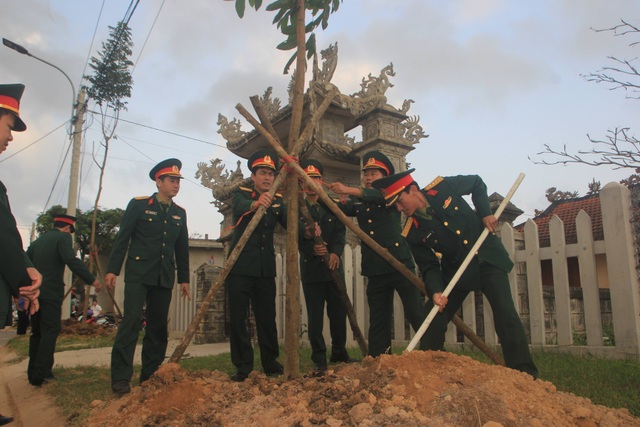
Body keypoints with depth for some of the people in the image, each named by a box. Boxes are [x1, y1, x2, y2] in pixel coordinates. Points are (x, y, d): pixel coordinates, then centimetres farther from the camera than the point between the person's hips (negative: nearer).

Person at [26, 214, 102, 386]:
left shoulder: (38, 240, 19)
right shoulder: (63, 237, -3)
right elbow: (71, 260, -19)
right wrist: (92, 279, -22)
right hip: (50, 292, -7)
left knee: (37, 331, 13)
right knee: (51, 330, -6)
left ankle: (33, 373, 15)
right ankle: (42, 373, -12)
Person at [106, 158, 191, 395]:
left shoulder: (180, 213, 12)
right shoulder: (138, 205, 0)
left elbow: (182, 248, 15)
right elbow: (122, 238, -2)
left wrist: (184, 278, 14)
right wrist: (112, 269, -7)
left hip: (164, 278, 5)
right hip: (138, 274, -4)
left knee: (159, 326, 6)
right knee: (131, 320, -10)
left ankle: (150, 375, 17)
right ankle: (120, 377, -4)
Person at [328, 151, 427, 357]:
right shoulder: (358, 203, 16)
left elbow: (379, 195, -20)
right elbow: (337, 209, 2)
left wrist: (349, 190, -31)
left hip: (400, 264, -4)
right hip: (375, 269, 4)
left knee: (416, 314, -4)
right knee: (378, 319, 9)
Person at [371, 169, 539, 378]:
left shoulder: (442, 187, -14)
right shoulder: (412, 233, -13)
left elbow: (477, 183, 3)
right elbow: (429, 267, -11)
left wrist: (485, 213, -10)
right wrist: (435, 291, -29)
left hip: (487, 257, -1)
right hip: (456, 269, 2)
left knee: (505, 312, -13)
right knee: (433, 317, -5)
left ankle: (524, 373, -3)